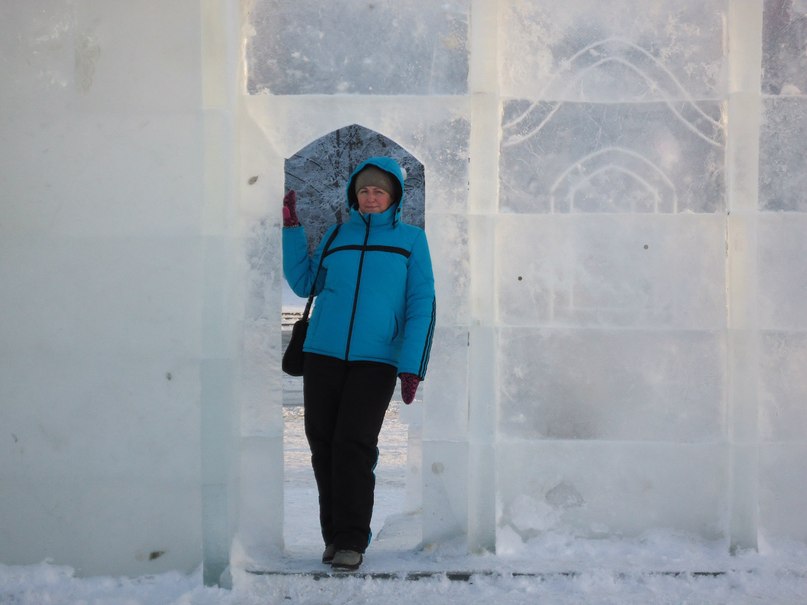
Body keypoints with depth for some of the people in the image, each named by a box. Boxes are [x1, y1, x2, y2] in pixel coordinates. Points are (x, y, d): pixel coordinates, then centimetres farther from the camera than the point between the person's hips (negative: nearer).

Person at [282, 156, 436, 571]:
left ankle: (352, 541, -3)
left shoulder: (411, 240, 5)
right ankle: (333, 535, 14)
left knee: (355, 445, -11)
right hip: (323, 354, 3)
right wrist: (291, 228, 10)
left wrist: (411, 366, -10)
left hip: (376, 360, -3)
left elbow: (421, 305, 0)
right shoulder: (337, 235, 12)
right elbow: (304, 284, 14)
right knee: (323, 443, 3)